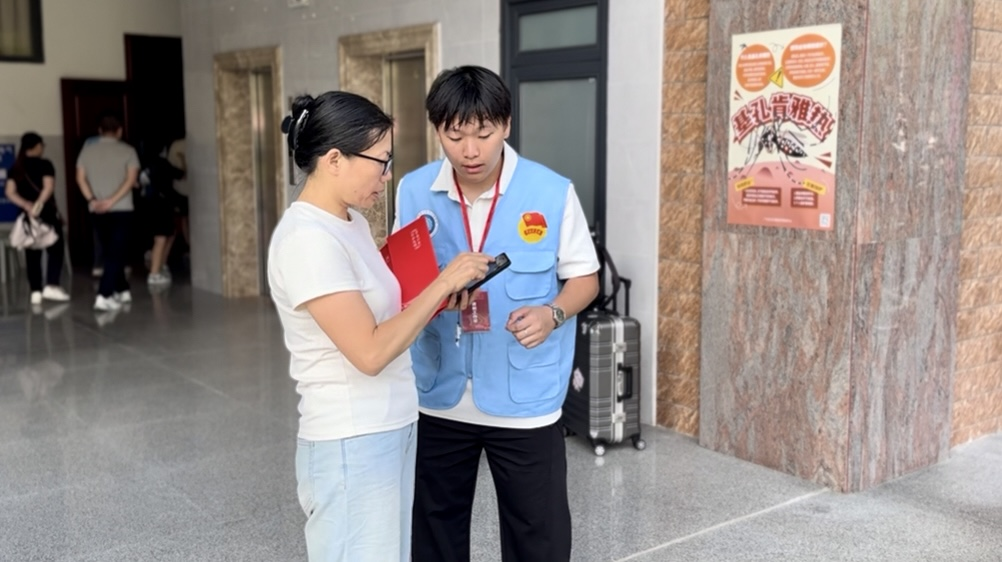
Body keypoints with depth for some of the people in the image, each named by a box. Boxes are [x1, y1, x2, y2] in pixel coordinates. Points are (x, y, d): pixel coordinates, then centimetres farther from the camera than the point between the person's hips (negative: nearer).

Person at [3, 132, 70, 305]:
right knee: (55, 250, 2)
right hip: (47, 214, -5)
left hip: (27, 216, 5)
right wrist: (38, 204, -22)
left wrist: (26, 205, -11)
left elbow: (10, 192, -1)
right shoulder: (44, 164, -5)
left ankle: (36, 292, 6)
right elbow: (48, 187, -20)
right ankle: (51, 286, -10)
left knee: (32, 254, 7)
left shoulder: (16, 168, 9)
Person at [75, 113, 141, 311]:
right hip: (121, 210, -3)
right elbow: (131, 178, -13)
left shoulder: (87, 149, 7)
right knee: (115, 254, -3)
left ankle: (122, 291, 25)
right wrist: (112, 200, -17)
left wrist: (92, 200, -8)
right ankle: (103, 297, -13)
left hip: (97, 211, 4)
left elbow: (80, 178, -2)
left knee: (111, 253, 17)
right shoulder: (127, 150, -1)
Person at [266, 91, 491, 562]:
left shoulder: (350, 220, 7)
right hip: (351, 444, -9)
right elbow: (369, 352, -25)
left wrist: (441, 299, 0)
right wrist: (442, 284, -19)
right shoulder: (307, 239, -22)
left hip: (391, 430, 9)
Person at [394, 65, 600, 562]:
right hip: (438, 397, 3)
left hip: (524, 399, -2)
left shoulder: (553, 193, -10)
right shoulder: (413, 191, -2)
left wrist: (552, 314, -21)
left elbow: (584, 278, -1)